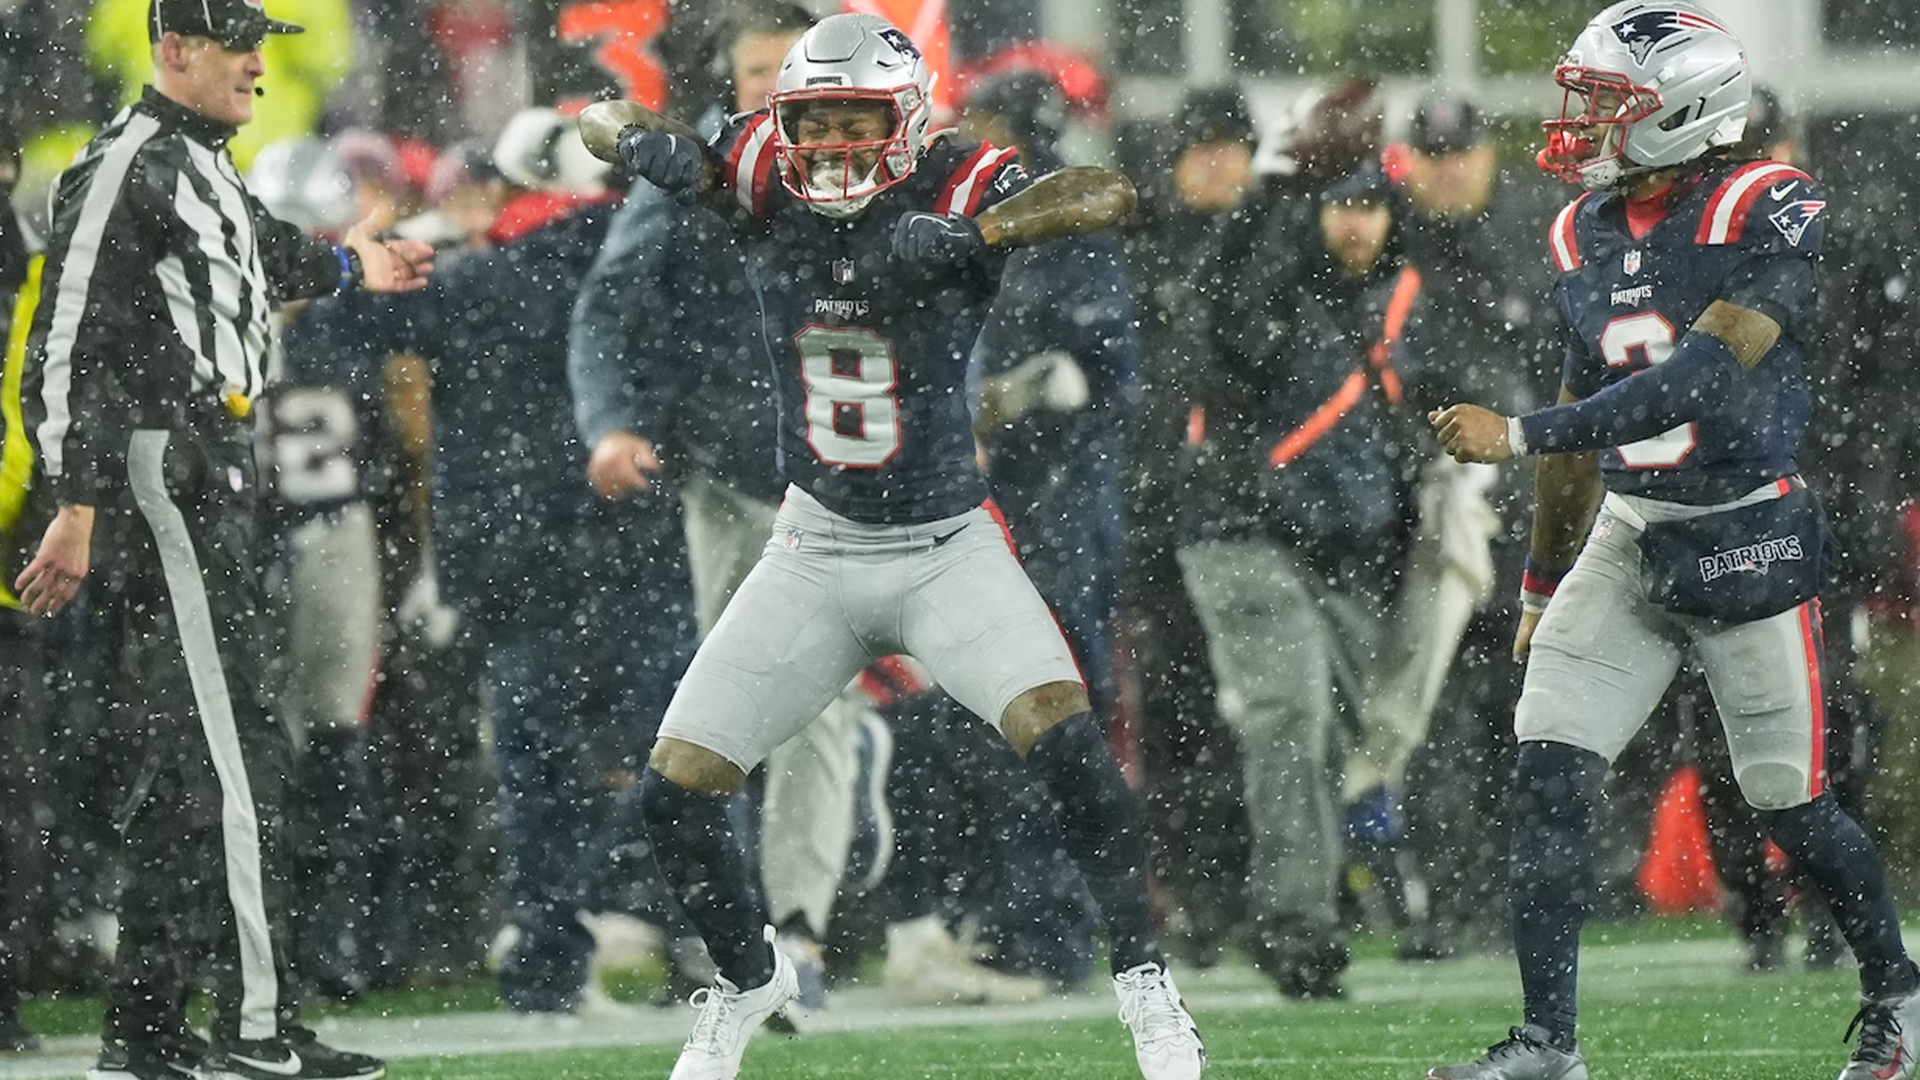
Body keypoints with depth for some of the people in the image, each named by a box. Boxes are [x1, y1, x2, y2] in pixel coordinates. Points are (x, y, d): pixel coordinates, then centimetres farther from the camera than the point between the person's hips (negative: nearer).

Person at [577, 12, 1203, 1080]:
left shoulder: (963, 190, -17)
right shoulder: (765, 182, -9)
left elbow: (1107, 193, -35)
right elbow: (605, 125, -1)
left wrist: (963, 237, -45)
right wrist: (636, 135, -23)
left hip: (949, 547, -3)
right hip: (818, 549, 3)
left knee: (1066, 738, -25)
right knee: (675, 793, 2)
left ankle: (1148, 982, -9)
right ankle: (750, 977, 30)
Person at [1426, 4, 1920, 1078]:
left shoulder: (1769, 214, -15)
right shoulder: (1589, 233, 7)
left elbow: (1697, 380, -25)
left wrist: (1518, 434, -26)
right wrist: (1544, 583, 23)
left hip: (1748, 538, -6)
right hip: (1628, 537, 6)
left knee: (1791, 806, 4)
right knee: (1549, 776, -8)